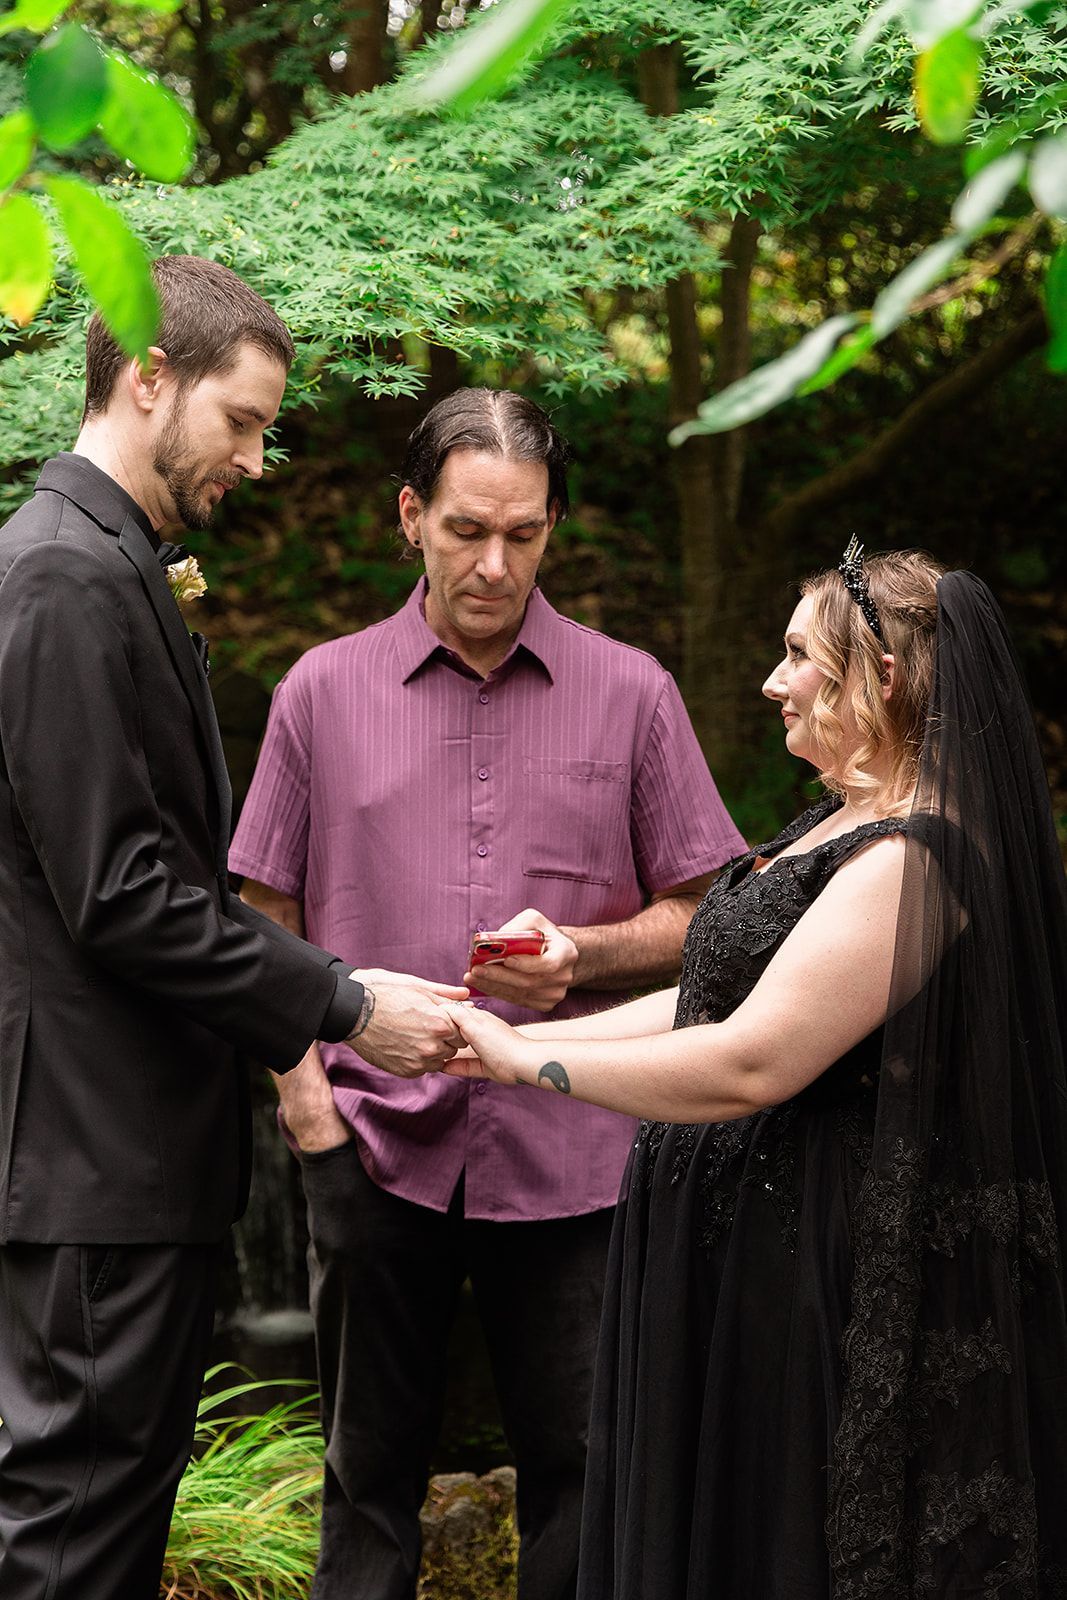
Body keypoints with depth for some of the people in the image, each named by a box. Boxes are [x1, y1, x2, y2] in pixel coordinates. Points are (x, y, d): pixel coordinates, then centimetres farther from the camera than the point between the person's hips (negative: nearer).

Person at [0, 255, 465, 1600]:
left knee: (122, 1479, 16)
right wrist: (341, 1007, -15)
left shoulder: (110, 567, 16)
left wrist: (298, 1005, 15)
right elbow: (119, 894, -22)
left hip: (135, 1132, 10)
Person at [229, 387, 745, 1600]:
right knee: (368, 1477, 8)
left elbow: (702, 916, 8)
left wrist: (581, 954, -11)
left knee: (582, 1477, 4)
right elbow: (265, 921, 10)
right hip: (374, 1141, 0)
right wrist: (302, 1088, -2)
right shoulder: (323, 692, 7)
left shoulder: (630, 694, 6)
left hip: (571, 1149, 0)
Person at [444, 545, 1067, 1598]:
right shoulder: (834, 828, 12)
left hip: (829, 1271, -10)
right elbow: (716, 1000, 15)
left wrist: (525, 1062, -17)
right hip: (736, 1254, 10)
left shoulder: (910, 858, -21)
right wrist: (520, 1039, 8)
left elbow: (746, 1064, -26)